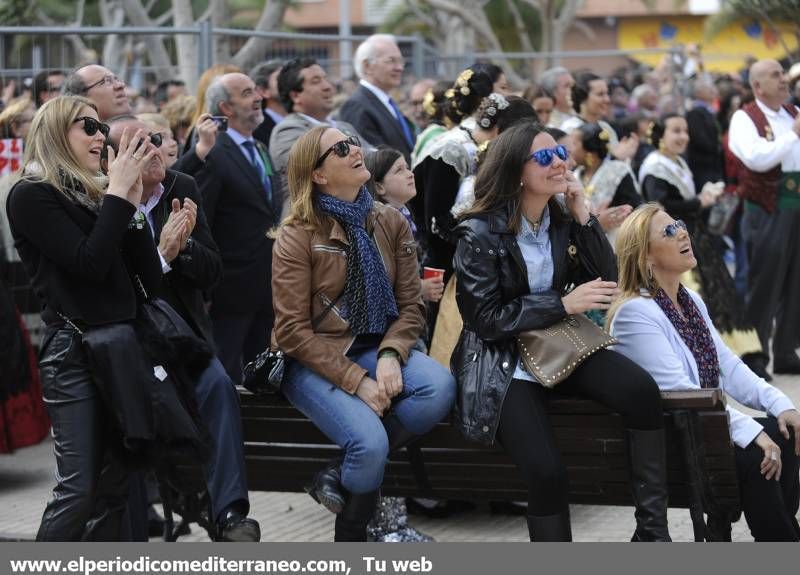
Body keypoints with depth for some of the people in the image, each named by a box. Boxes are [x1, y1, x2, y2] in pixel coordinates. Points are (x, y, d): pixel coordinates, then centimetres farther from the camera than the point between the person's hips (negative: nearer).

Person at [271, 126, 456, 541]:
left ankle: (342, 476, -12)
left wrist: (390, 356, -17)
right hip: (315, 361, -5)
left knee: (440, 388, -26)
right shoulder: (298, 236, -9)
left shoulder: (391, 223, 5)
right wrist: (356, 381, -21)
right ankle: (350, 538, 0)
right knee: (370, 442, -29)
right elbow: (293, 332, -12)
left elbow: (411, 306, 4)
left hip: (374, 349, 5)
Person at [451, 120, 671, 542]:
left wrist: (582, 215, -6)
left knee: (641, 390, -26)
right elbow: (487, 319, -14)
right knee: (546, 472, -27)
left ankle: (652, 530, -19)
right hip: (502, 362, -5)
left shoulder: (562, 223, 7)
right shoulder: (479, 233, -9)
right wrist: (565, 304, -19)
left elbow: (606, 283, 3)